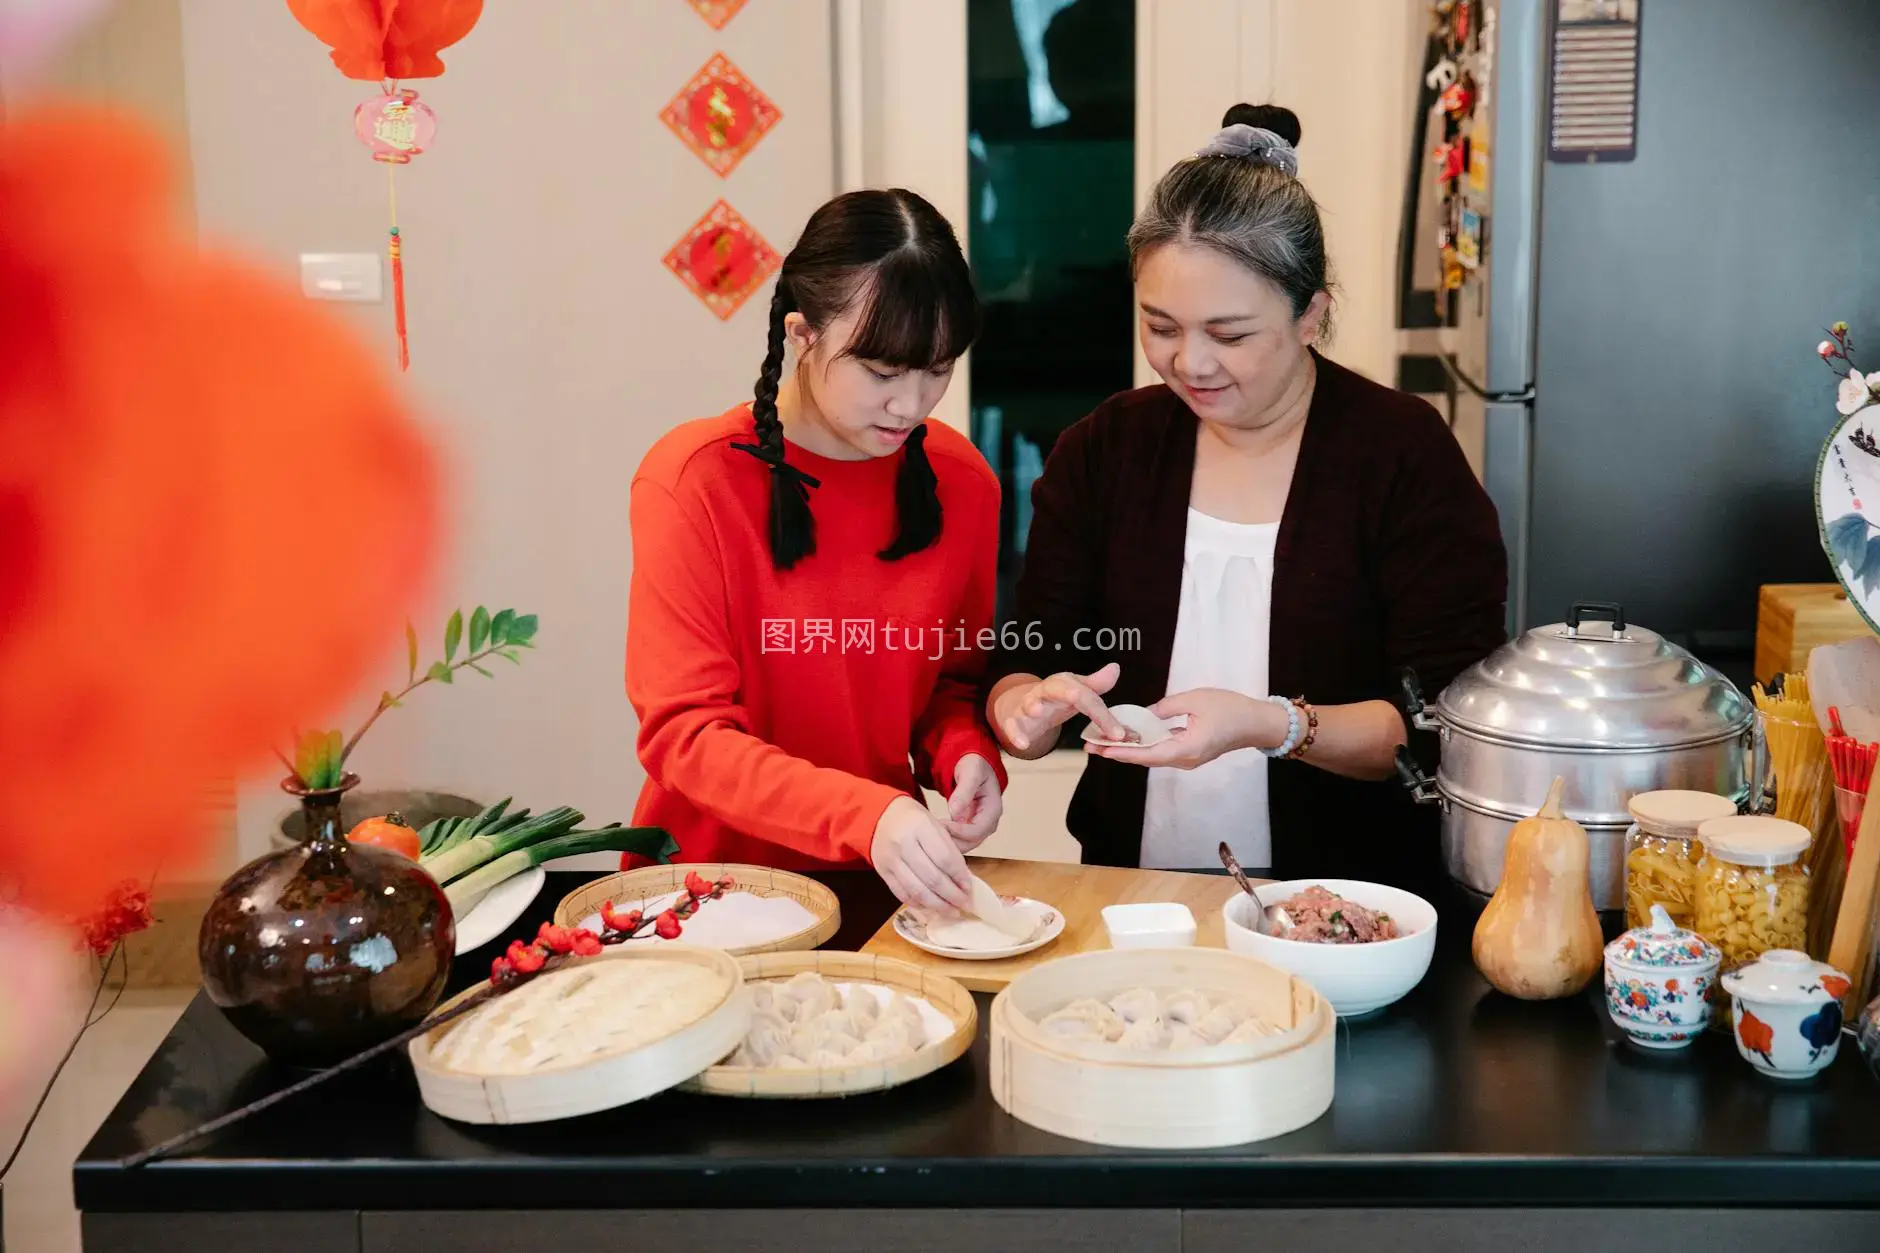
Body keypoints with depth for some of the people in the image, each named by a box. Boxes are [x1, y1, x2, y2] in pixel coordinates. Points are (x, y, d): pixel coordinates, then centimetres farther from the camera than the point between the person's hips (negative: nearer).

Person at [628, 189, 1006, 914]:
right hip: (714, 871, -2)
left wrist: (965, 754, -9)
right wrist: (865, 813, -30)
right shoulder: (693, 480, -11)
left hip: (885, 876, 2)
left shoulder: (961, 481, 2)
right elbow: (684, 732, -16)